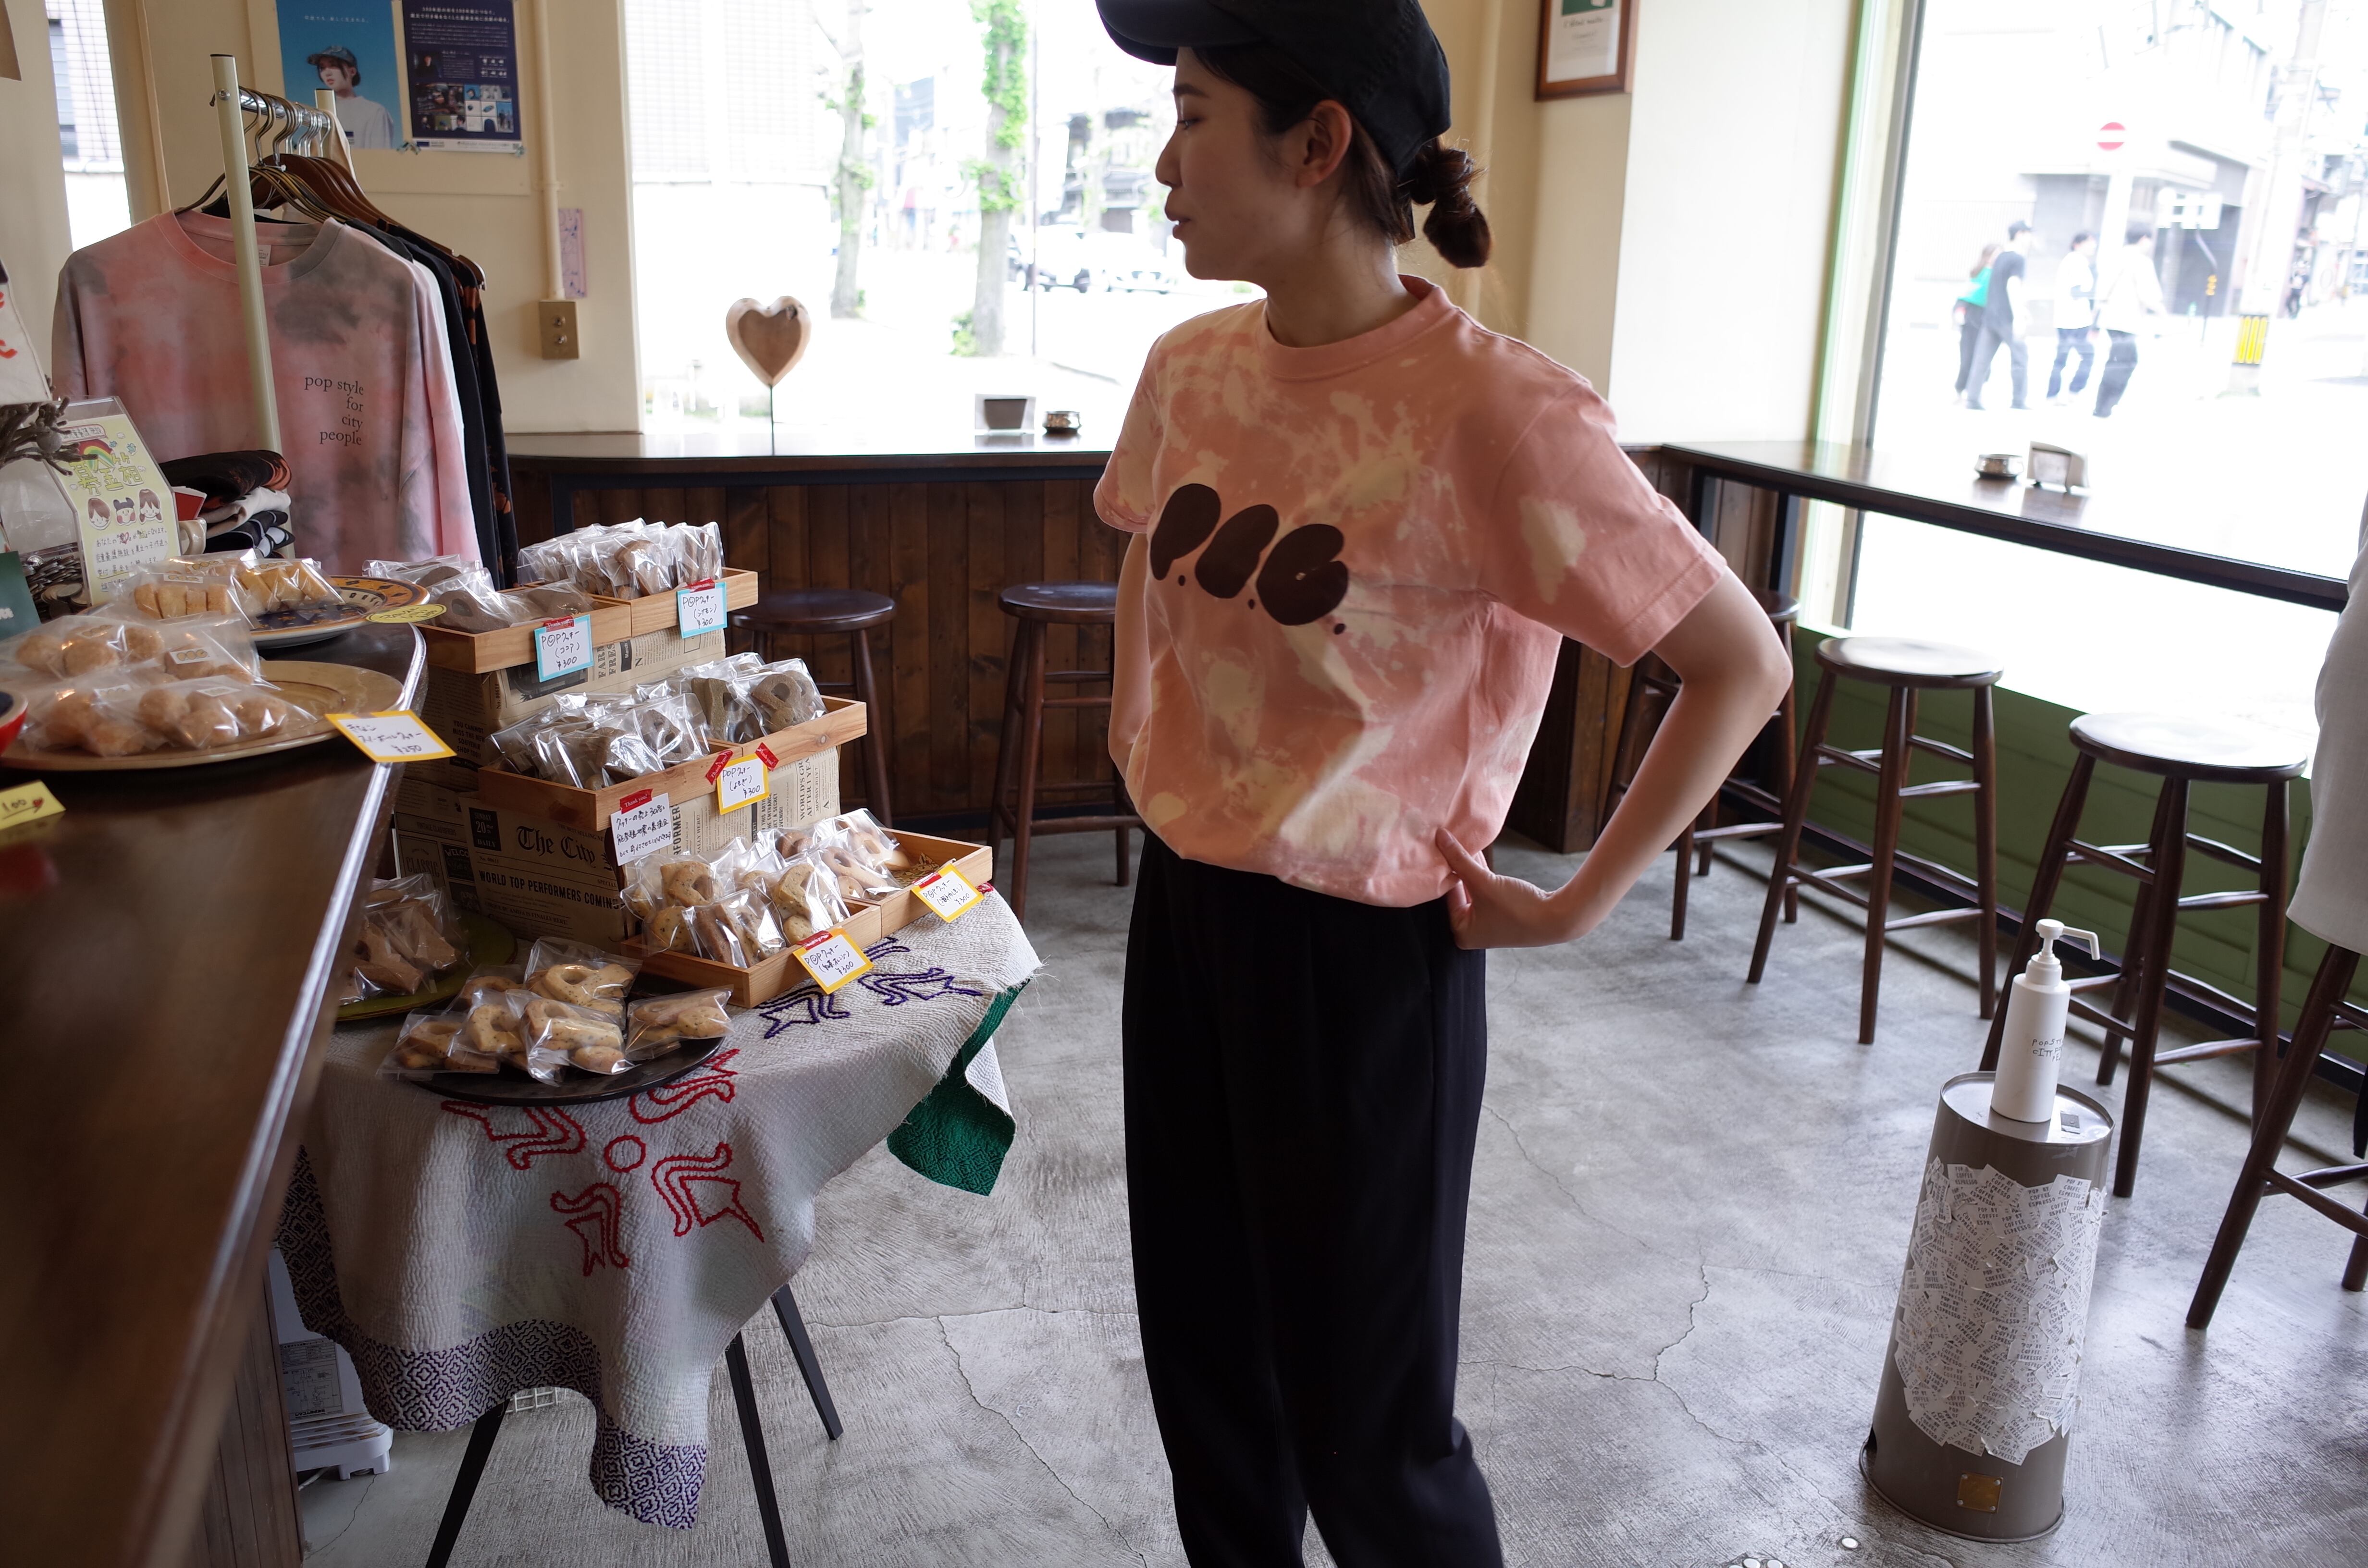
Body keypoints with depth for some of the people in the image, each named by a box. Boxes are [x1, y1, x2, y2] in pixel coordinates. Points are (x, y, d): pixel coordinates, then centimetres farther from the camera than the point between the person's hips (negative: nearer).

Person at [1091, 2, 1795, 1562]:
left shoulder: (1494, 411, -21)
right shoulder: (1193, 369, 1)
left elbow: (1743, 664, -15)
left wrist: (1581, 903, -13)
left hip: (1362, 953, -6)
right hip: (1184, 911, 7)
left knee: (1367, 1421, 10)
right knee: (1204, 1363, 21)